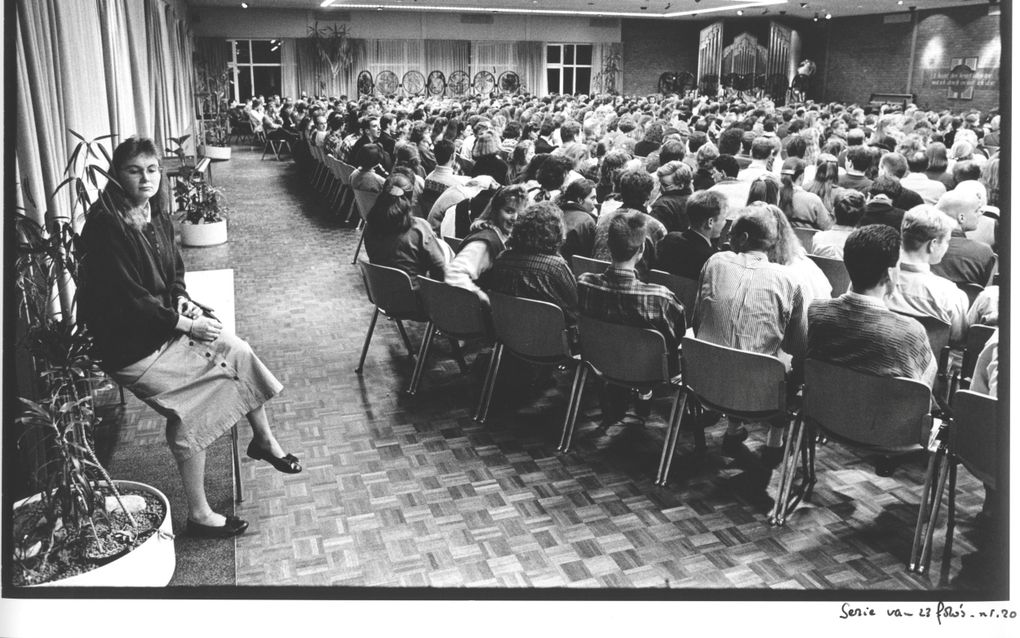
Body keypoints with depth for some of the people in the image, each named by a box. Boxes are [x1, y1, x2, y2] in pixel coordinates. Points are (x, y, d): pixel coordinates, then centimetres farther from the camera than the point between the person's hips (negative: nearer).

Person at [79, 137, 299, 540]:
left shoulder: (155, 212, 4)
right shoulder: (106, 225, -21)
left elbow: (174, 268, 16)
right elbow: (129, 298, -22)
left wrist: (181, 298, -3)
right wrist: (185, 324, -19)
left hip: (164, 321, 8)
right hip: (130, 343, -8)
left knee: (237, 351, -5)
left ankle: (263, 440, 19)